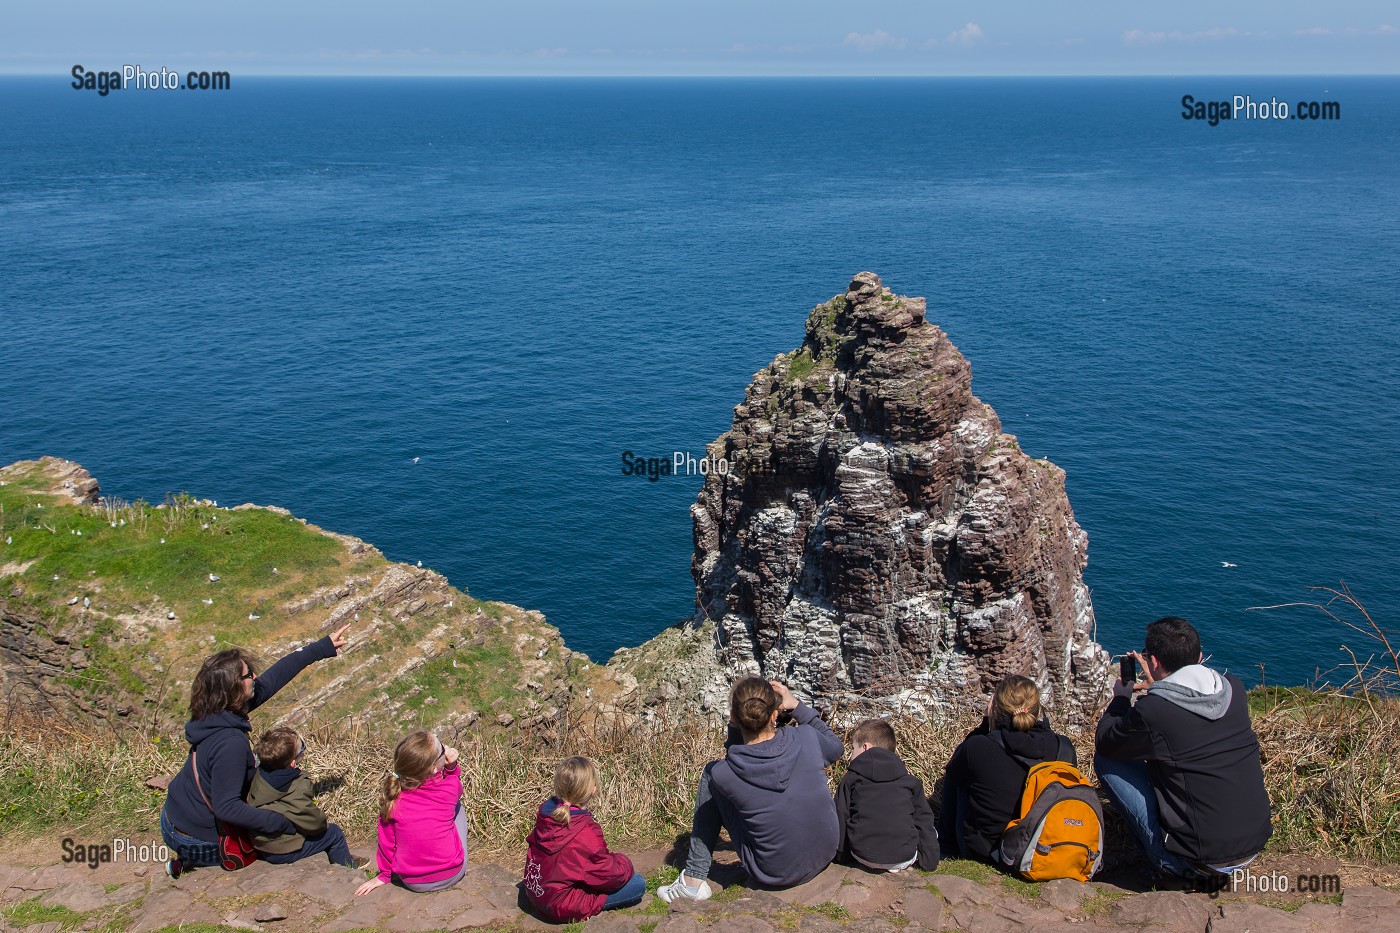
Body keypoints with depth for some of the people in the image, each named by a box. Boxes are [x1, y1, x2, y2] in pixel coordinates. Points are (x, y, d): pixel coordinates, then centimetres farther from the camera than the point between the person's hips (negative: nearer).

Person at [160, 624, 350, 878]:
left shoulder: (215, 714, -8)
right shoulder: (231, 742, -33)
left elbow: (271, 679, -1)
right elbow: (226, 808, -32)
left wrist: (320, 648, 3)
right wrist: (283, 823, -26)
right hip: (197, 842, -7)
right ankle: (192, 862, 12)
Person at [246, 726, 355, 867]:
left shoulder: (260, 774, -9)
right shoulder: (297, 790, -29)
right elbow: (315, 823, -20)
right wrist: (321, 815, 3)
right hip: (284, 853, -8)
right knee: (334, 833, 8)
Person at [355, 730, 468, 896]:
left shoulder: (393, 792, -16)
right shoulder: (451, 788, -18)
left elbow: (387, 839, -4)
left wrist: (385, 874, 10)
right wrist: (451, 766, -8)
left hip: (412, 882, 1)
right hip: (451, 875, -1)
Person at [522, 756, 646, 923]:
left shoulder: (546, 812, -9)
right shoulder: (586, 832, -30)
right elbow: (609, 874, -21)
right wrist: (624, 863, 3)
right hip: (561, 908, -7)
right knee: (638, 884, -7)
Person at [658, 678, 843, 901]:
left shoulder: (723, 774, -22)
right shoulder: (806, 738, -17)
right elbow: (835, 747, 8)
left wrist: (735, 726, -6)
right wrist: (797, 706, 5)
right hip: (825, 856, 3)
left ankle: (694, 879, 16)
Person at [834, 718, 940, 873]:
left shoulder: (850, 779, 5)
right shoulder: (910, 781, 9)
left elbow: (840, 819, 7)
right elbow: (924, 821, 10)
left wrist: (844, 851, 20)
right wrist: (930, 861, 14)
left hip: (863, 856, 2)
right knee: (929, 831, 23)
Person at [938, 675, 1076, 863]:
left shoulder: (976, 749, -25)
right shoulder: (1063, 748, -18)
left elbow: (952, 772, -1)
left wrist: (987, 722, -1)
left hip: (982, 850, -3)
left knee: (955, 772, 18)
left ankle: (950, 841, 36)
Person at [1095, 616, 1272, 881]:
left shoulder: (1151, 711, -20)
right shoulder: (1234, 689, -2)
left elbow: (1104, 743, 1)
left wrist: (1121, 698, 17)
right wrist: (1157, 688, 28)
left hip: (1198, 862, -6)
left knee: (1106, 760, 4)